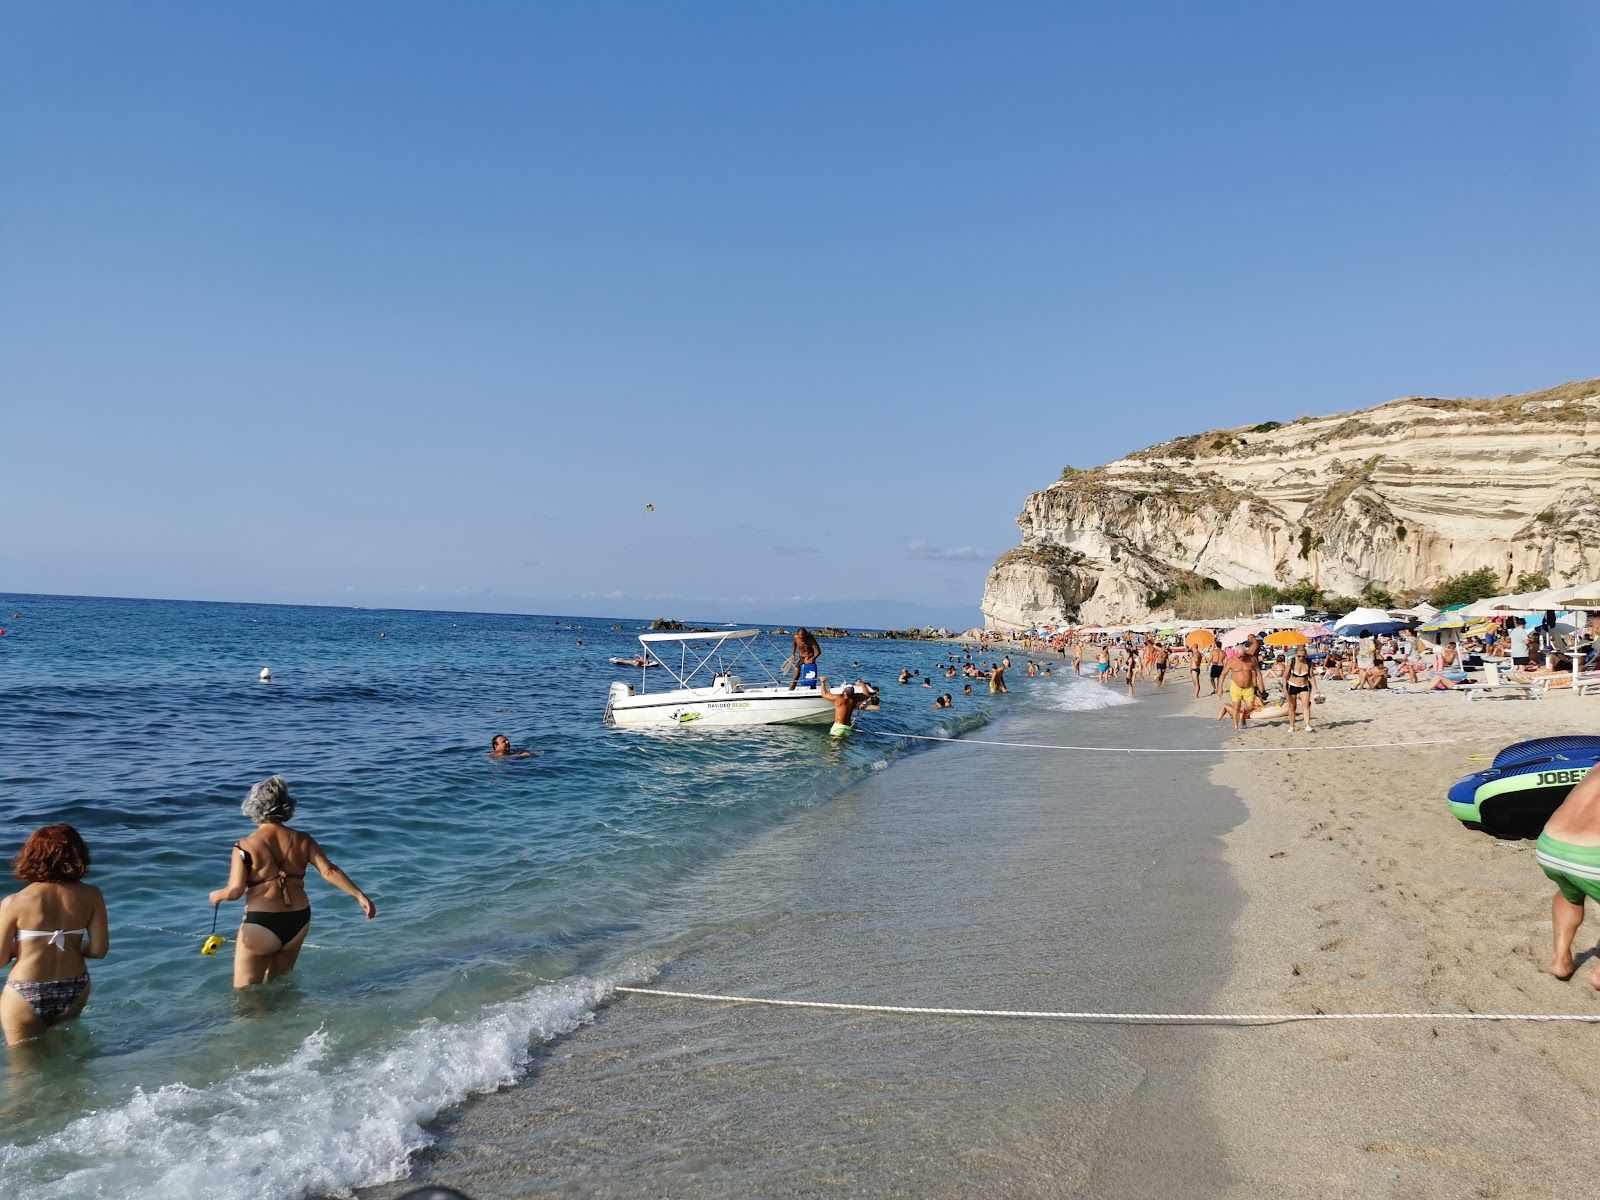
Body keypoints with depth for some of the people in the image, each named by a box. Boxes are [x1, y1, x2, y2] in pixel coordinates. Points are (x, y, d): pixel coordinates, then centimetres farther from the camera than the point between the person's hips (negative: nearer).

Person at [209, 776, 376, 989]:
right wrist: (359, 895, -7)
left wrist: (217, 895, 6)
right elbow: (329, 871, -8)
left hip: (260, 925, -5)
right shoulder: (302, 841, 0)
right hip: (298, 923, 5)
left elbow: (235, 891, -15)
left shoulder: (245, 846, -11)